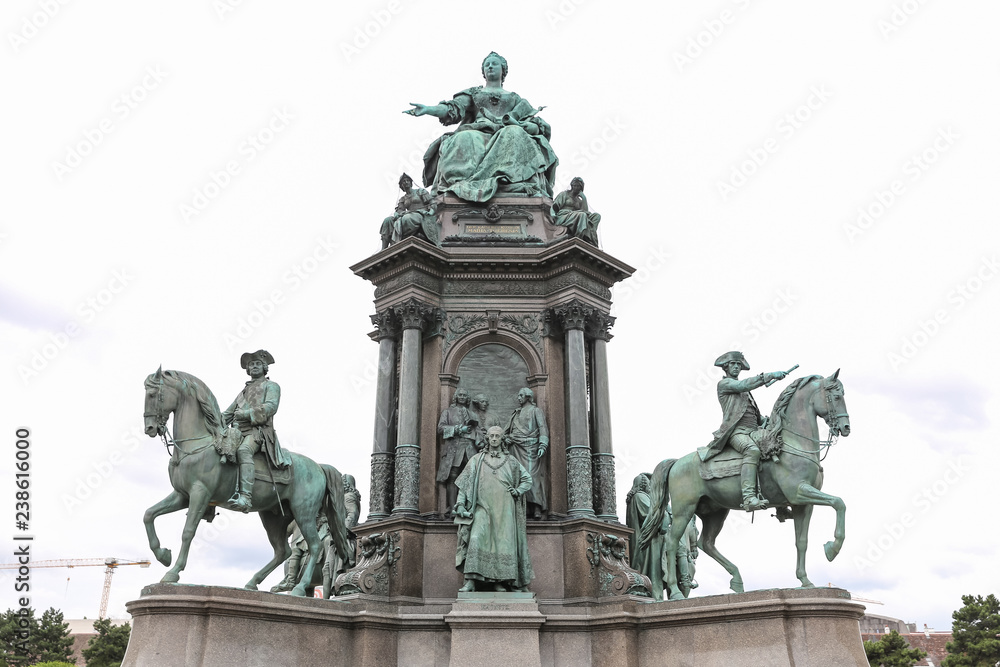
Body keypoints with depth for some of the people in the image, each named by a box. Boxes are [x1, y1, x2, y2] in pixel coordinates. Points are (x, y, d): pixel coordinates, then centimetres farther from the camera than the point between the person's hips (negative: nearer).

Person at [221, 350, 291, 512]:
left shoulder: (271, 386, 13)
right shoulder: (243, 392, 34)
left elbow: (271, 406, -6)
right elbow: (228, 413, 32)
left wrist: (247, 413, -15)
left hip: (258, 431, -8)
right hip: (238, 432, 8)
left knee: (243, 450, -38)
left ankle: (246, 496, -50)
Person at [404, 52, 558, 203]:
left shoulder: (515, 98, 28)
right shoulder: (473, 93, 29)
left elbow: (538, 126, 14)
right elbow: (453, 109, 9)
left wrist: (517, 125, -9)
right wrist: (428, 109, -10)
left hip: (507, 139, 0)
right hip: (478, 133, 0)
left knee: (514, 133, -35)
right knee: (465, 138, -35)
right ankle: (464, 187, -54)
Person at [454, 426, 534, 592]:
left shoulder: (510, 460, 14)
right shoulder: (477, 460, 12)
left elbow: (527, 479, 21)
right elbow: (464, 482, 9)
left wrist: (518, 491, 3)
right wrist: (460, 503, -2)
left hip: (504, 509, 1)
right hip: (483, 507, -1)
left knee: (504, 542, -5)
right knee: (477, 539, -18)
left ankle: (500, 581, 1)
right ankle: (470, 581, -21)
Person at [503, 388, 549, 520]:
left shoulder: (536, 411, 7)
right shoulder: (516, 413, 25)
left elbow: (543, 428, -4)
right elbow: (507, 430, 30)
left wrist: (542, 445, -16)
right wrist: (506, 438, 9)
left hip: (530, 448, -6)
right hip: (516, 449, 6)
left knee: (532, 476, -14)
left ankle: (537, 509, -17)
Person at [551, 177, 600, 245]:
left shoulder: (580, 199, 26)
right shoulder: (564, 194, 14)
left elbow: (586, 211, 11)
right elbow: (555, 206, 2)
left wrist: (583, 197, 5)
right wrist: (553, 215, -14)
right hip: (563, 216, -5)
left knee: (597, 216, -16)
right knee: (582, 215, -36)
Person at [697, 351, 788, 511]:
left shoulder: (744, 391, 31)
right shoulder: (724, 383, 7)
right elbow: (744, 385, -12)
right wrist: (770, 376, -16)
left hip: (754, 431, 8)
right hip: (736, 432, -8)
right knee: (752, 451, -37)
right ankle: (749, 498, -48)